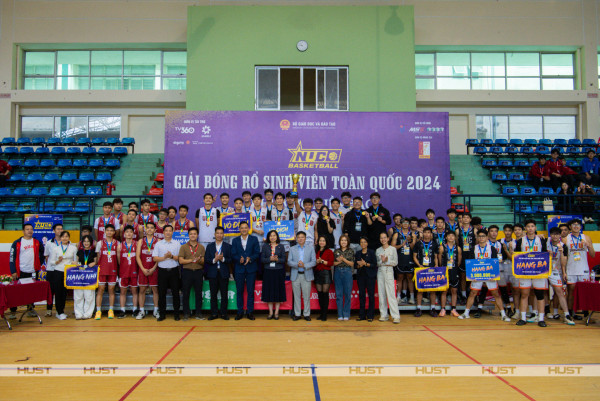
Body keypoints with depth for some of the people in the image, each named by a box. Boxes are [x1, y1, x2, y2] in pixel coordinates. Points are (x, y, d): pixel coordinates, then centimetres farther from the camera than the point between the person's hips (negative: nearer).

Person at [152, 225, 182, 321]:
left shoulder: (177, 244, 7)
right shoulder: (158, 244, 8)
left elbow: (180, 258, 0)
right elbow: (155, 258, 0)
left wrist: (172, 256, -16)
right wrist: (164, 257, -14)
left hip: (174, 270, 0)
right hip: (162, 270, 1)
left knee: (175, 292, 2)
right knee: (162, 293, 3)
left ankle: (176, 313, 11)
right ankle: (162, 314, 12)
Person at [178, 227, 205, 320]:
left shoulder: (201, 247, 10)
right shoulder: (183, 247, 6)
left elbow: (203, 262, 6)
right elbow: (181, 261, -3)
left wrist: (199, 260, -16)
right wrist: (191, 260, -15)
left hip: (198, 272, 1)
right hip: (187, 271, -1)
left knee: (198, 293, 3)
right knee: (186, 293, 2)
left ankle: (198, 313, 11)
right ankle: (186, 313, 11)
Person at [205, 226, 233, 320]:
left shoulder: (228, 246, 4)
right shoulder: (209, 246, 9)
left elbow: (231, 260, -3)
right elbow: (206, 260, 1)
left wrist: (223, 259, -19)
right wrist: (214, 260, -16)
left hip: (224, 274, -1)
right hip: (213, 274, 1)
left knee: (224, 295, 3)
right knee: (213, 294, 6)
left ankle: (223, 313, 12)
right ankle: (214, 313, 15)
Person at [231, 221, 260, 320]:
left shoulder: (254, 239, 6)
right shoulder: (235, 240, 9)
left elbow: (257, 253, 0)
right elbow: (233, 254, 3)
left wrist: (250, 258, -17)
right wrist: (239, 259, -17)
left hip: (251, 269, -1)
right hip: (239, 269, 1)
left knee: (250, 291, 2)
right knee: (239, 291, 5)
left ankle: (250, 312, 9)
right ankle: (240, 312, 13)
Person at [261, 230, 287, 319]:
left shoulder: (281, 247, 6)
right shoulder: (265, 246, 7)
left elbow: (283, 259, 0)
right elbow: (262, 259, 0)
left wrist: (277, 259, -18)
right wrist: (270, 259, -16)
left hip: (278, 271, 0)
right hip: (268, 271, 1)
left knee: (278, 291, 2)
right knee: (269, 292, 3)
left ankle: (276, 312, 10)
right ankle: (270, 312, 12)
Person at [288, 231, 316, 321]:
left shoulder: (311, 248, 7)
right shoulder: (292, 249, 11)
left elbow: (314, 262, -1)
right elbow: (289, 262, 2)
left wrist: (304, 265, -16)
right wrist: (297, 264, -17)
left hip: (306, 275, -1)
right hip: (295, 275, 1)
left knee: (306, 296, 0)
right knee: (296, 296, 5)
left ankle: (306, 314, 10)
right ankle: (297, 314, 13)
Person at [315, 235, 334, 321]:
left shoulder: (329, 252, 2)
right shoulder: (315, 251, 13)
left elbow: (331, 263, -5)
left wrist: (322, 261, -12)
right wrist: (316, 262, -8)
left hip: (326, 273, -4)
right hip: (317, 273, 4)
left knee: (325, 293, -6)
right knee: (319, 293, 4)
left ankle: (325, 314, -3)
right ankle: (322, 313, 12)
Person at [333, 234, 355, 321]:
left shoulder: (351, 251, 5)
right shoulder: (336, 251, 10)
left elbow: (352, 264, -1)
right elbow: (333, 263, 8)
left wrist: (343, 259, -12)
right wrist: (339, 261, -10)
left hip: (347, 272, -2)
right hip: (338, 272, 2)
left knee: (347, 294, -1)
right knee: (338, 294, 2)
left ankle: (346, 314, 8)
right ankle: (340, 314, 9)